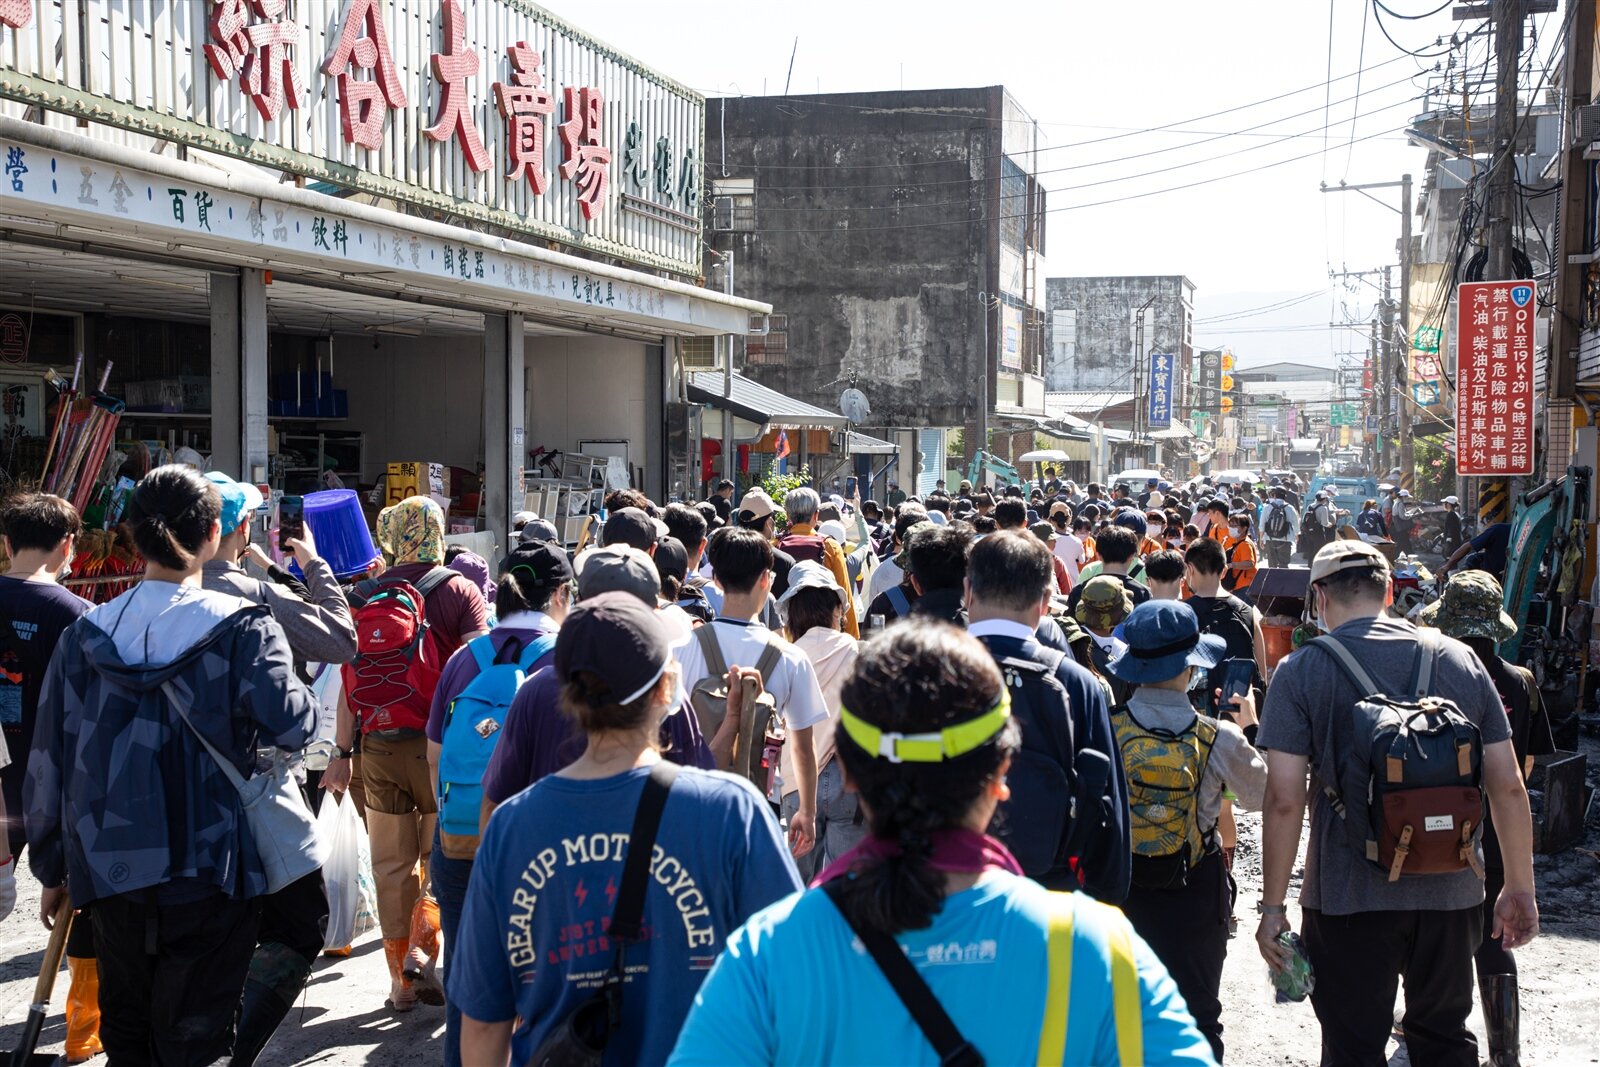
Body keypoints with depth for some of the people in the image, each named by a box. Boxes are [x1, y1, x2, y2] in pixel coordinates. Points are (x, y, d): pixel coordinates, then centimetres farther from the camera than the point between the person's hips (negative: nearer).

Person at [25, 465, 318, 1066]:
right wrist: (304, 695, 3)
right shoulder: (242, 628, -9)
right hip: (208, 875, -3)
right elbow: (290, 724, -21)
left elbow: (47, 764, 6)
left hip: (112, 879, 3)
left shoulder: (85, 637, 2)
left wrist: (52, 870, 16)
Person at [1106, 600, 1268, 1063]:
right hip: (1194, 891, -1)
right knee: (1198, 1014, 13)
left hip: (1122, 886, 1)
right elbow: (1261, 794, 4)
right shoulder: (1218, 738, -14)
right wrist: (1249, 727, 16)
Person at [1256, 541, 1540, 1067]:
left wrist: (1273, 906, -4)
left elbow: (1284, 800, -12)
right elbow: (1508, 788, 3)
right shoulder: (1460, 660, 3)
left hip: (1348, 898, -3)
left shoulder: (1302, 670, -6)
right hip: (1451, 891, 3)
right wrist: (1520, 888, 13)